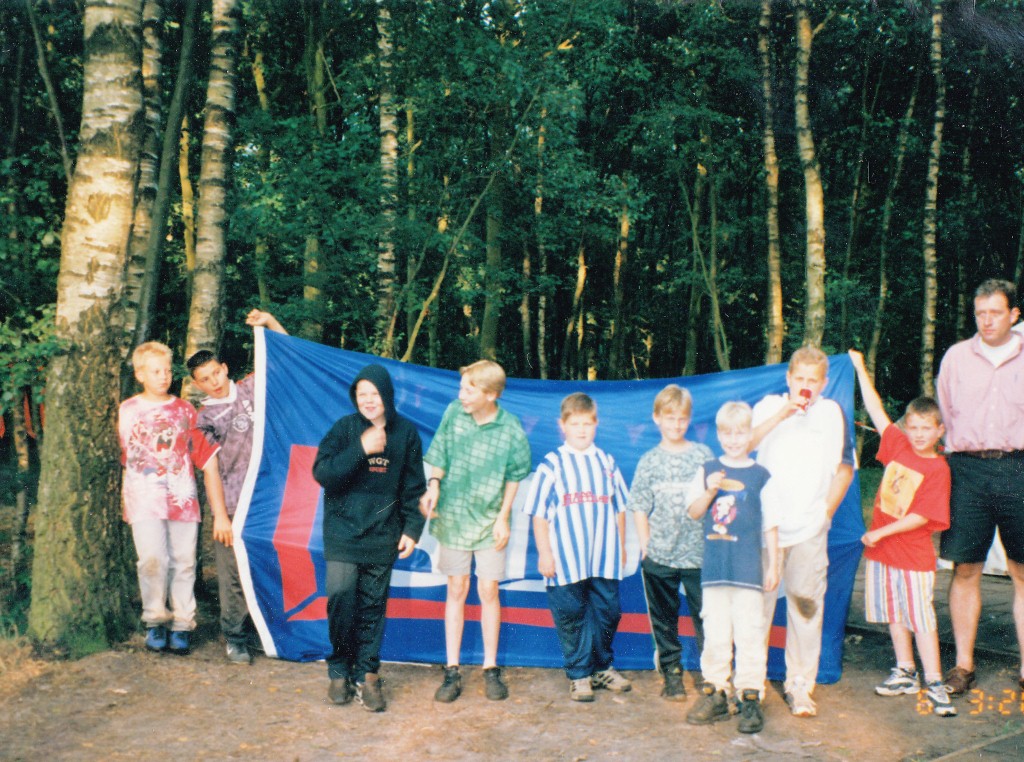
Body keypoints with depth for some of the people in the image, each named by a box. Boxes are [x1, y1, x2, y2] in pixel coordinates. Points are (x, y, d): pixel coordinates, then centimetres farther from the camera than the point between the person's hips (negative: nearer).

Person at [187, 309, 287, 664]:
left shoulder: (252, 388, 11)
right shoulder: (204, 418, 4)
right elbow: (210, 468, -2)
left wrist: (269, 322, 2)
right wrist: (219, 514, -8)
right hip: (233, 506, -2)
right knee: (233, 572, -1)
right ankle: (235, 638, 13)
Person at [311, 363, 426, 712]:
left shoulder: (406, 433, 4)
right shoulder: (344, 428, -1)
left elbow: (413, 488, 9)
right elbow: (322, 473, -11)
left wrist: (412, 529, 3)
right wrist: (360, 449, -19)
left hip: (383, 534, 2)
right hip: (343, 530, -1)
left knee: (373, 605, 4)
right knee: (340, 595, -13)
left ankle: (367, 674, 16)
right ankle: (340, 670, 6)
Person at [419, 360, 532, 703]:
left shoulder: (511, 430, -13)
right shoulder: (454, 412, -7)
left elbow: (514, 478, -1)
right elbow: (439, 456, 4)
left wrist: (503, 518, -4)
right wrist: (434, 485, -13)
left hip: (489, 520, -2)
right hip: (453, 516, 2)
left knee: (488, 591, 4)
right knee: (456, 590, 8)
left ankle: (491, 668, 18)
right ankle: (452, 671, 14)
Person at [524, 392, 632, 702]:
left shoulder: (606, 462, 8)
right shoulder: (552, 464, -4)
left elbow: (619, 508, 16)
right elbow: (539, 514, -4)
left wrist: (621, 546, 16)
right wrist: (544, 554, -6)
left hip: (604, 557, 4)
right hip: (565, 560, -3)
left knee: (607, 612, 11)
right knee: (571, 617, 4)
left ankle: (602, 667, 30)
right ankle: (578, 675, 18)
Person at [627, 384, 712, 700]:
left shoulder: (703, 455, 2)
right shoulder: (649, 461, 2)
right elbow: (639, 508, 5)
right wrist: (646, 546, -1)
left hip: (699, 554, -1)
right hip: (659, 556, 1)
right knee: (663, 618, 11)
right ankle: (671, 672, 23)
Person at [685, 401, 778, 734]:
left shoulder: (761, 476, 2)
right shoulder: (707, 470, 7)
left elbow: (770, 525, 5)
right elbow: (693, 512, 3)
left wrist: (773, 565, 4)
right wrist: (710, 490, -15)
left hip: (749, 568, -2)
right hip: (714, 566, 2)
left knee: (749, 633, -1)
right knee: (715, 633, 8)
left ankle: (751, 697, 8)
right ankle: (716, 694, 18)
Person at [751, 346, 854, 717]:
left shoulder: (832, 412, 8)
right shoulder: (769, 406, 5)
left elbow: (845, 467, 13)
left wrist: (828, 509, 4)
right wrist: (783, 413, -19)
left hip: (810, 529, 1)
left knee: (807, 604, 2)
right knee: (758, 601, 1)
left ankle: (800, 685, 14)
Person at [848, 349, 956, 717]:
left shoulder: (937, 469, -12)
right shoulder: (898, 445, 4)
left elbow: (921, 516, -16)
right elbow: (876, 409, 9)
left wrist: (881, 532, -17)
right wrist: (860, 369, 8)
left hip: (914, 553, -6)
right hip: (881, 548, 6)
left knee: (921, 618, -2)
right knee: (895, 615, 14)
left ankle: (934, 683, 5)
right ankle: (905, 673, 26)